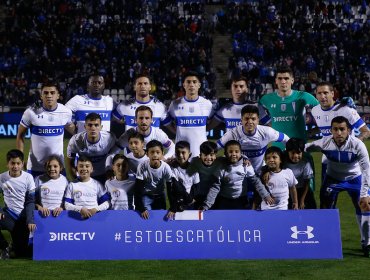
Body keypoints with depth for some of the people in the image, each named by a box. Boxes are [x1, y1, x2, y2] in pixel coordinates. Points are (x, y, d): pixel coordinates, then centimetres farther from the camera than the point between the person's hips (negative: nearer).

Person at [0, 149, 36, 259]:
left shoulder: (28, 178, -6)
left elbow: (30, 201, -4)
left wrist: (30, 220, -14)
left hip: (23, 216, -1)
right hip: (9, 214, 1)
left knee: (21, 252, -3)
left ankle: (16, 245, 38)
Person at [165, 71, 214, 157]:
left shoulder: (207, 104, 1)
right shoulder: (175, 104, 0)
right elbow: (167, 122, 14)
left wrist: (204, 130, 5)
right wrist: (177, 131, 3)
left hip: (201, 151, 0)